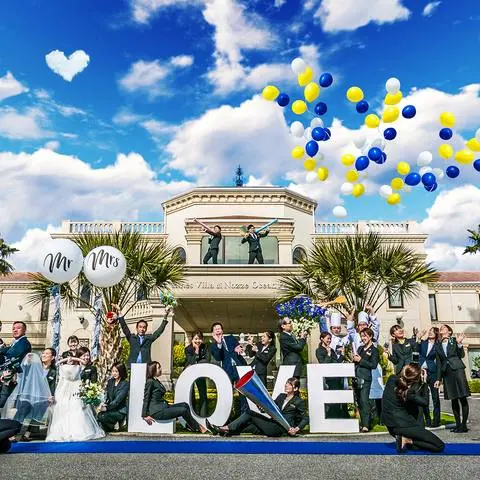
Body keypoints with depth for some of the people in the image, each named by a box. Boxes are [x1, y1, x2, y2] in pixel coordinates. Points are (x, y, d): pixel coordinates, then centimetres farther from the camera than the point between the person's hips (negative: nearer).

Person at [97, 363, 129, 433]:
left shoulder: (125, 384, -10)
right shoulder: (110, 381, 10)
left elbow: (118, 400, -17)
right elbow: (107, 396, 8)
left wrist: (107, 408, -24)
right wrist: (104, 403, -13)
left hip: (120, 411, -5)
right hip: (111, 408, 5)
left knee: (103, 416, -27)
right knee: (99, 415, -26)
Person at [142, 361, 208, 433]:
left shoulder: (157, 381, 17)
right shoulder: (150, 382, -11)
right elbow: (146, 399, -12)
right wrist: (145, 416, -13)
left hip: (163, 407, 9)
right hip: (157, 411, -9)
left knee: (185, 405, 0)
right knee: (184, 410, -14)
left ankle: (191, 427, 0)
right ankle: (198, 428, -1)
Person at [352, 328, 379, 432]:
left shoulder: (374, 350, -2)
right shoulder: (360, 348, 18)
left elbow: (374, 365, -11)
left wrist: (360, 360, -13)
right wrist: (354, 359, 1)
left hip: (365, 379, -7)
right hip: (356, 377, 7)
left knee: (364, 401, -11)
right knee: (359, 402, 10)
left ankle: (366, 425, -10)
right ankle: (362, 423, 18)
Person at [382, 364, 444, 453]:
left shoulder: (392, 379, -3)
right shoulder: (409, 391, -20)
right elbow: (424, 402, -6)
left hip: (390, 425, 7)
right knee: (440, 446, -3)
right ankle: (407, 440, -10)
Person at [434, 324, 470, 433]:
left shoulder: (454, 340, 6)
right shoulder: (438, 345, 14)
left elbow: (462, 355, -2)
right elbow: (439, 363, 15)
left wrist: (459, 344, -16)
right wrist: (438, 378, 11)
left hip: (457, 369, -3)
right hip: (446, 373, 3)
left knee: (463, 398, -5)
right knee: (453, 400, 5)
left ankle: (464, 424, 0)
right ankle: (458, 424, 11)